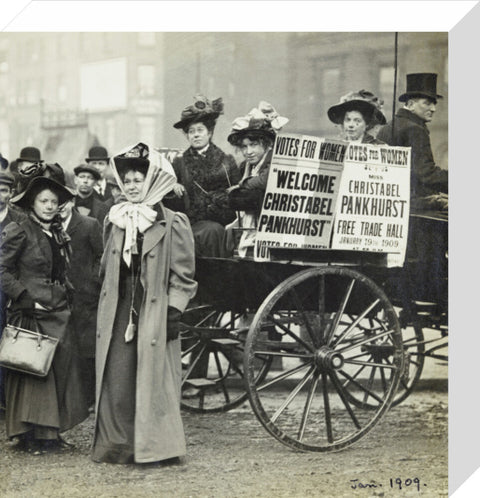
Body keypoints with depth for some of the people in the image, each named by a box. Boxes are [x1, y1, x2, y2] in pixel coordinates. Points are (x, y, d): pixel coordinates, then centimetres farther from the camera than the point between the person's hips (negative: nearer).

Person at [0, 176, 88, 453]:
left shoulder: (59, 234, 16)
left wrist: (66, 299, 12)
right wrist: (26, 299, -15)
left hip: (58, 313, 7)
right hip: (32, 313, -7)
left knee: (61, 368, 5)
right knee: (33, 371, -5)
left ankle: (50, 432, 12)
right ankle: (31, 435, 2)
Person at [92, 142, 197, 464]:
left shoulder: (173, 224, -4)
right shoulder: (116, 222, 12)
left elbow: (183, 275, -5)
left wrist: (174, 312, -11)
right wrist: (105, 306, 18)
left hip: (154, 314, -5)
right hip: (118, 314, 5)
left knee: (153, 379, -1)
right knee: (116, 377, 3)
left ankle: (155, 446, 8)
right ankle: (118, 444, 11)